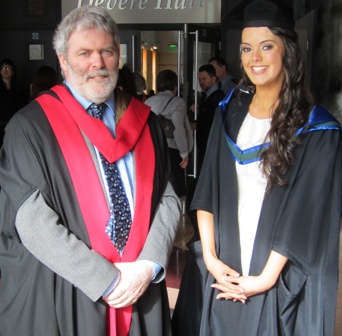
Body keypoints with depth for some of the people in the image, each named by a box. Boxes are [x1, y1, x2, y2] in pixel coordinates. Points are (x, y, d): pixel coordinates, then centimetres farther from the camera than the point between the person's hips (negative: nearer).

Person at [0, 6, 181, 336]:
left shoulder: (144, 121, 5)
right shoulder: (31, 126, -8)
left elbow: (167, 196, 3)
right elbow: (30, 217, -15)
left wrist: (148, 265, -12)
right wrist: (105, 279, -17)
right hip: (59, 298, -3)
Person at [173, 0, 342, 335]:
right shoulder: (230, 114, 4)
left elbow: (305, 216, -12)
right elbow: (207, 191, 1)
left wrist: (266, 278, -14)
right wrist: (210, 256, -8)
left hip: (280, 282, -3)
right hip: (225, 273, 4)